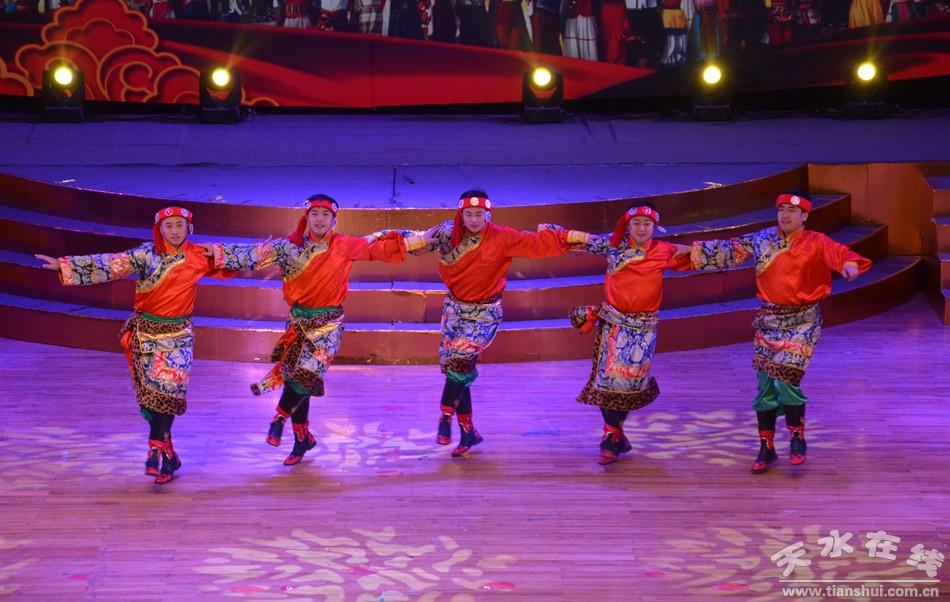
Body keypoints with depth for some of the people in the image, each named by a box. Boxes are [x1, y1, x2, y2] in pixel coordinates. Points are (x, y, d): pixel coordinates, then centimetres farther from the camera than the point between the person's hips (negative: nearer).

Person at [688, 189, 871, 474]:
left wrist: (849, 263, -48)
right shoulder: (763, 240, 6)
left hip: (801, 322, -4)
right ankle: (766, 448, 17)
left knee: (786, 380, -17)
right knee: (765, 386, 6)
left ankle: (797, 438, 4)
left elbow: (837, 252, -26)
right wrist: (697, 250, 14)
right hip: (769, 320, 4)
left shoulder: (815, 243, -7)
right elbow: (730, 250, 16)